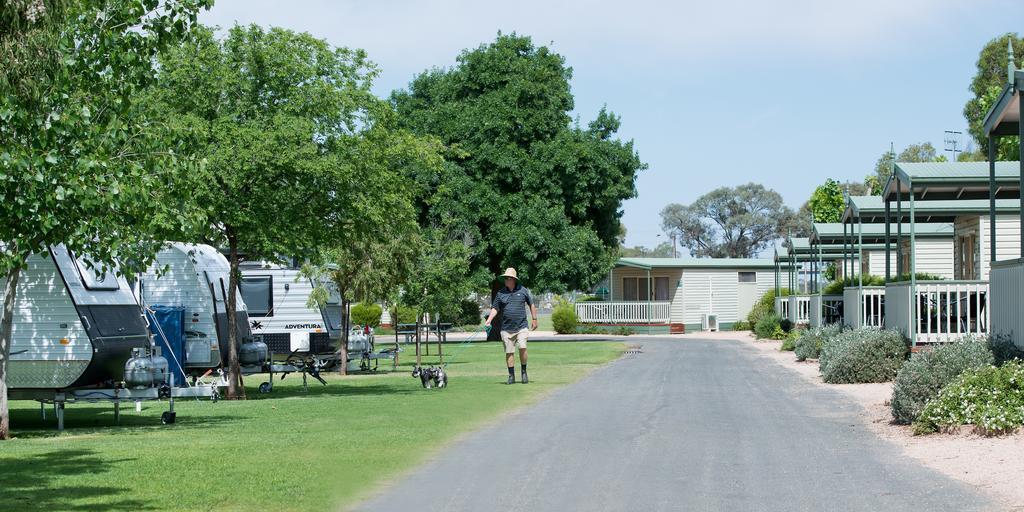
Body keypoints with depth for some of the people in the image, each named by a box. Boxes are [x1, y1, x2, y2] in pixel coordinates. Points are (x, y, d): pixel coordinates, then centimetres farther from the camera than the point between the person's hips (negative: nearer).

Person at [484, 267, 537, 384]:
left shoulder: (523, 291, 3)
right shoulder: (501, 293, 5)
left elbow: (532, 304, 13)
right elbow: (495, 308, 6)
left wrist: (534, 319, 12)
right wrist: (488, 321, -8)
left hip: (521, 327, -2)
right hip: (506, 328, 2)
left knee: (522, 348, -15)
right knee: (509, 352, 3)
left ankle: (524, 372, 3)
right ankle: (511, 376, 12)